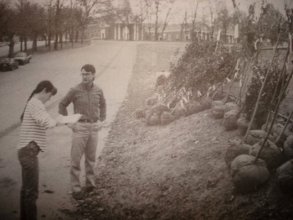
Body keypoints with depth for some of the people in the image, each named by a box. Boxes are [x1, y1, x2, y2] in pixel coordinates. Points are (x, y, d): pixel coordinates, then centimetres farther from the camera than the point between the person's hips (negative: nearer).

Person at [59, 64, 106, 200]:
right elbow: (62, 105, 3)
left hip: (93, 128, 3)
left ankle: (89, 184, 29)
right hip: (79, 127, -3)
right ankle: (76, 189, 9)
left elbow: (102, 104, 23)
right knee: (76, 159, -2)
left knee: (90, 157, 13)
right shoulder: (75, 90, -9)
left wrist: (102, 119, 13)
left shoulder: (98, 91, 2)